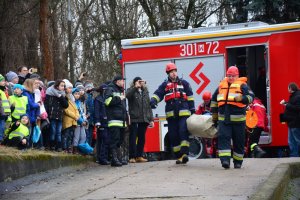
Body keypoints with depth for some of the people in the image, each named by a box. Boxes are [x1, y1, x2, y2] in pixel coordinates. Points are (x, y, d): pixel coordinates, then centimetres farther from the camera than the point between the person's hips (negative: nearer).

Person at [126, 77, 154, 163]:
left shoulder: (145, 92, 18)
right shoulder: (131, 91, 4)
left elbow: (149, 106, 19)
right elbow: (127, 95, -22)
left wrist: (151, 119, 14)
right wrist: (135, 87, -32)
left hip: (144, 119, 5)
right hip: (134, 119, -5)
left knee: (142, 138, 6)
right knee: (133, 137, -5)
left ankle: (139, 156, 12)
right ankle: (132, 157, -5)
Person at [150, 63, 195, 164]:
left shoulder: (184, 83, 12)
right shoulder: (164, 85, 13)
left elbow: (190, 97, 11)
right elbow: (158, 94, 1)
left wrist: (192, 109, 5)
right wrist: (153, 101, -20)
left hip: (184, 113, -2)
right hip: (171, 114, 2)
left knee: (183, 132, -17)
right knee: (173, 136, 1)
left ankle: (184, 153, -22)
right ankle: (178, 156, 7)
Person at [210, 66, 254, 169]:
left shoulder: (242, 85, 3)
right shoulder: (222, 85, 15)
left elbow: (250, 97, -7)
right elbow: (214, 100, 26)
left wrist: (240, 98, -25)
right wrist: (214, 115, 24)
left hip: (238, 119, -3)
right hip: (223, 119, 3)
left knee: (238, 141, 4)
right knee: (223, 137, -12)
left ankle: (238, 161, 17)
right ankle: (225, 160, -19)